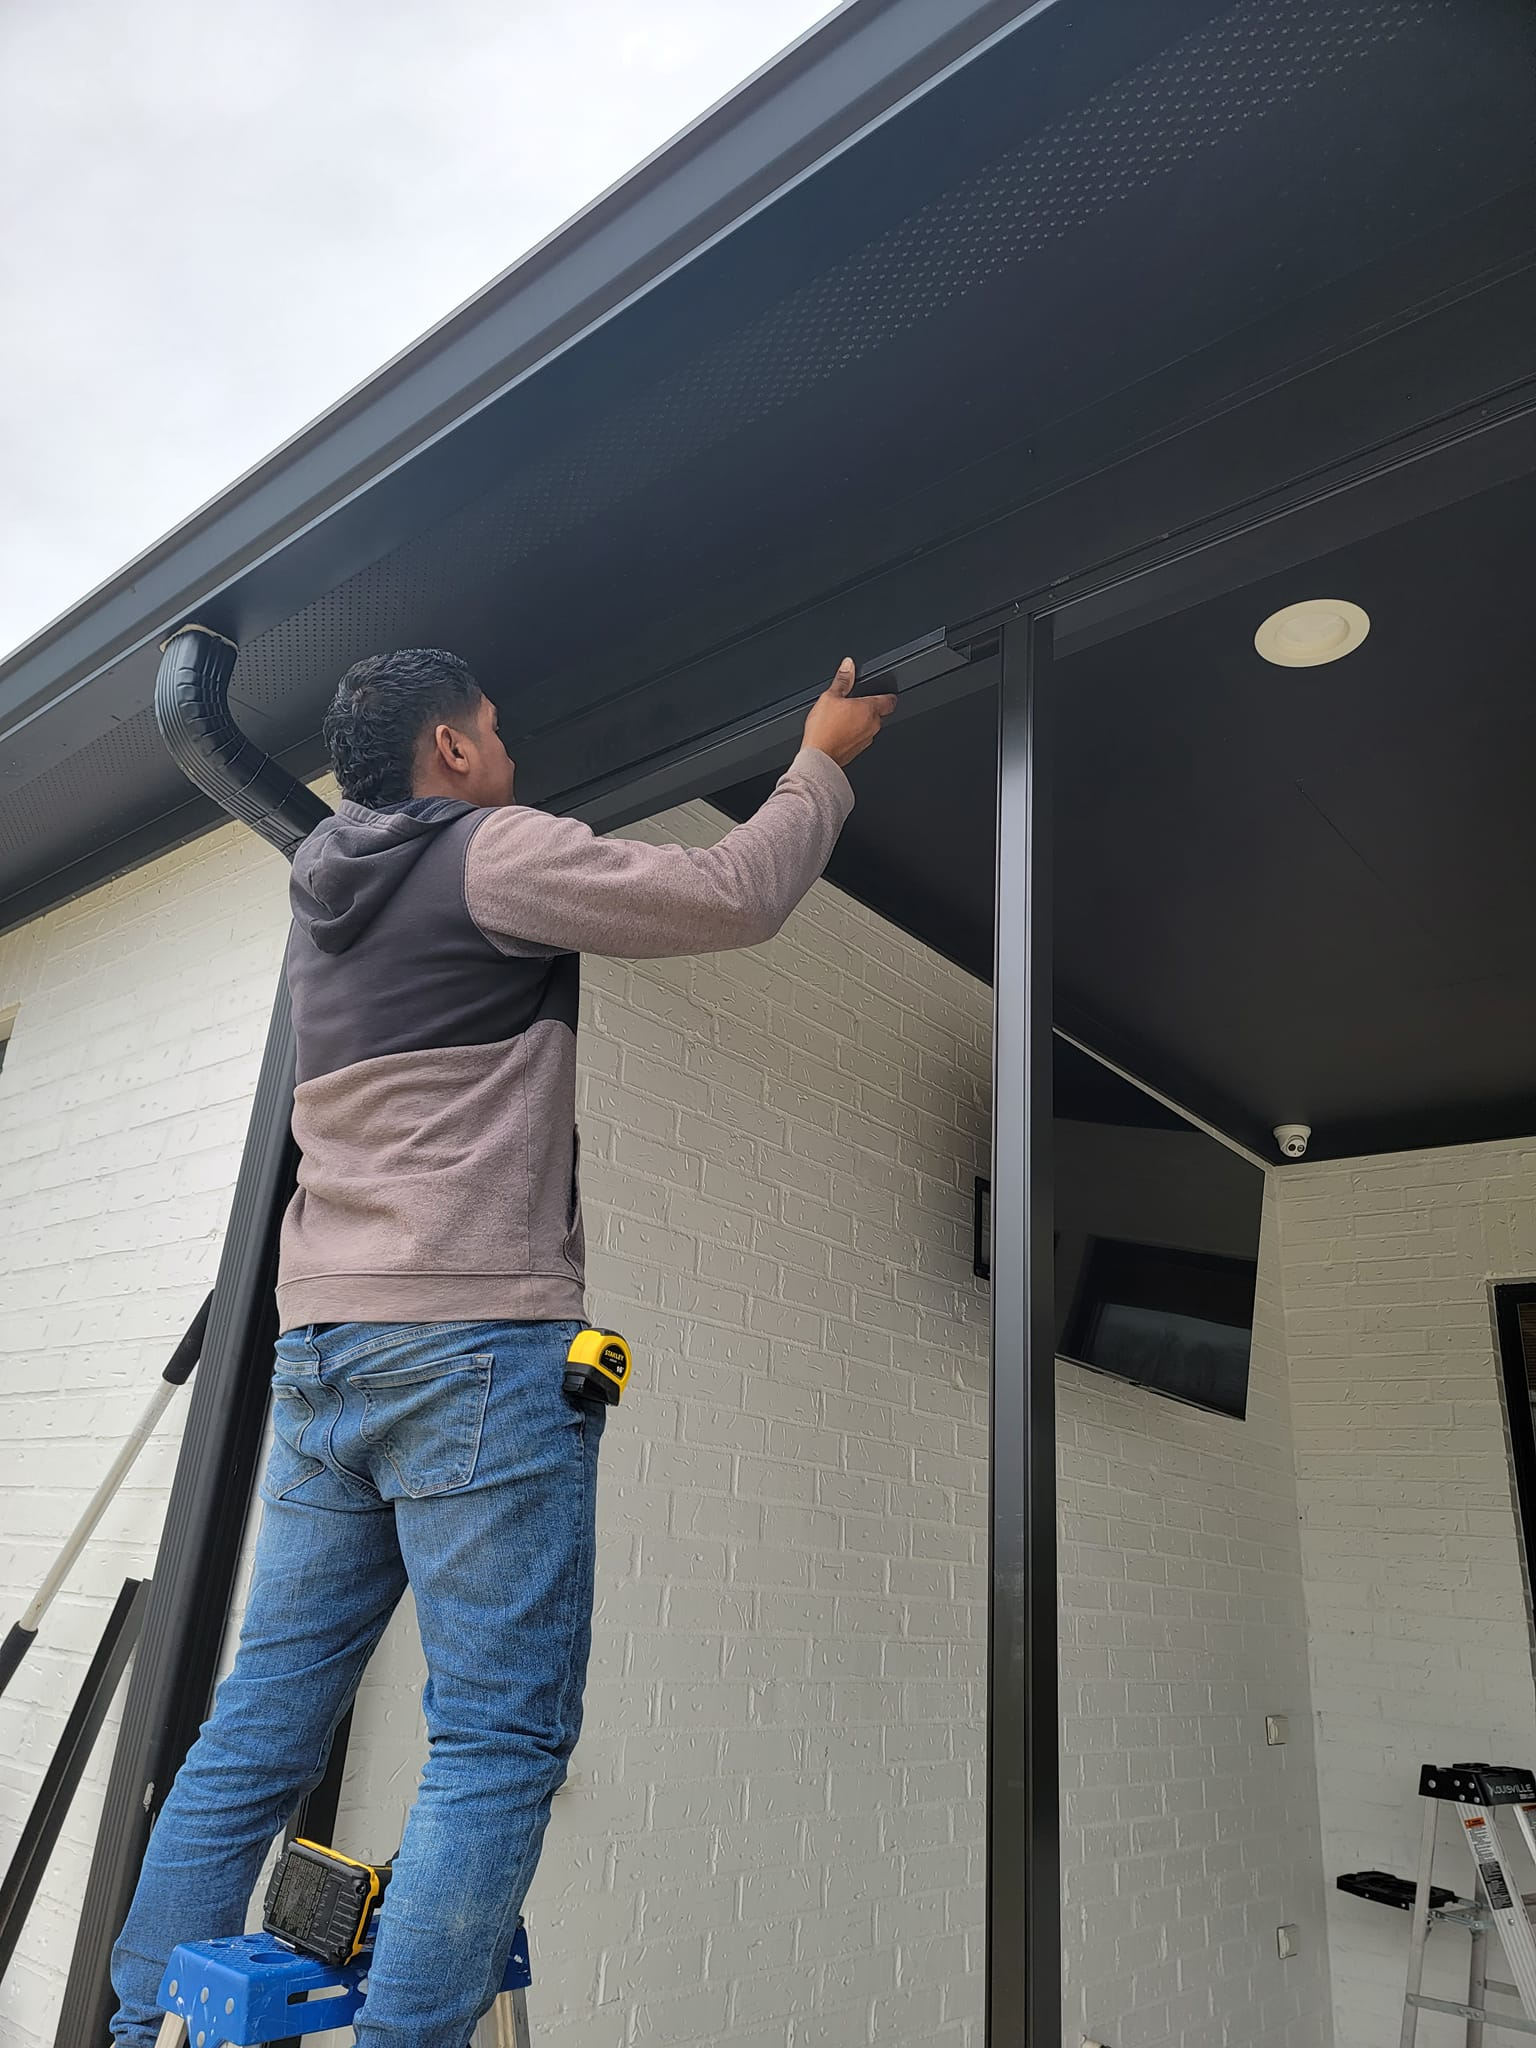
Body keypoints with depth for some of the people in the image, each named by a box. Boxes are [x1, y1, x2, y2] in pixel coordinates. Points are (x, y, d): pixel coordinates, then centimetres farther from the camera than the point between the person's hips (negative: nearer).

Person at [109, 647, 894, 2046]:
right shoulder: (494, 853, -3)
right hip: (476, 1340, -9)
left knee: (260, 1732, 12)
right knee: (503, 1740, -4)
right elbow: (735, 898, -5)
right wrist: (824, 760, 11)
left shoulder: (327, 900, 21)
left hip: (320, 1347, 9)